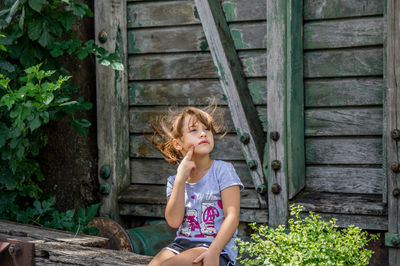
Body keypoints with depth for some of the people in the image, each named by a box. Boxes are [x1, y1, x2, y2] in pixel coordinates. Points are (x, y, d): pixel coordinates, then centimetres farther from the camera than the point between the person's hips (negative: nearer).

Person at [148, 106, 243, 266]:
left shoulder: (223, 170, 0)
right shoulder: (174, 181, 12)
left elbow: (232, 216, -9)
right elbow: (174, 221, -4)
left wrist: (213, 251, -23)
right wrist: (180, 178, -8)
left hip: (217, 248, -4)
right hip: (182, 243, 5)